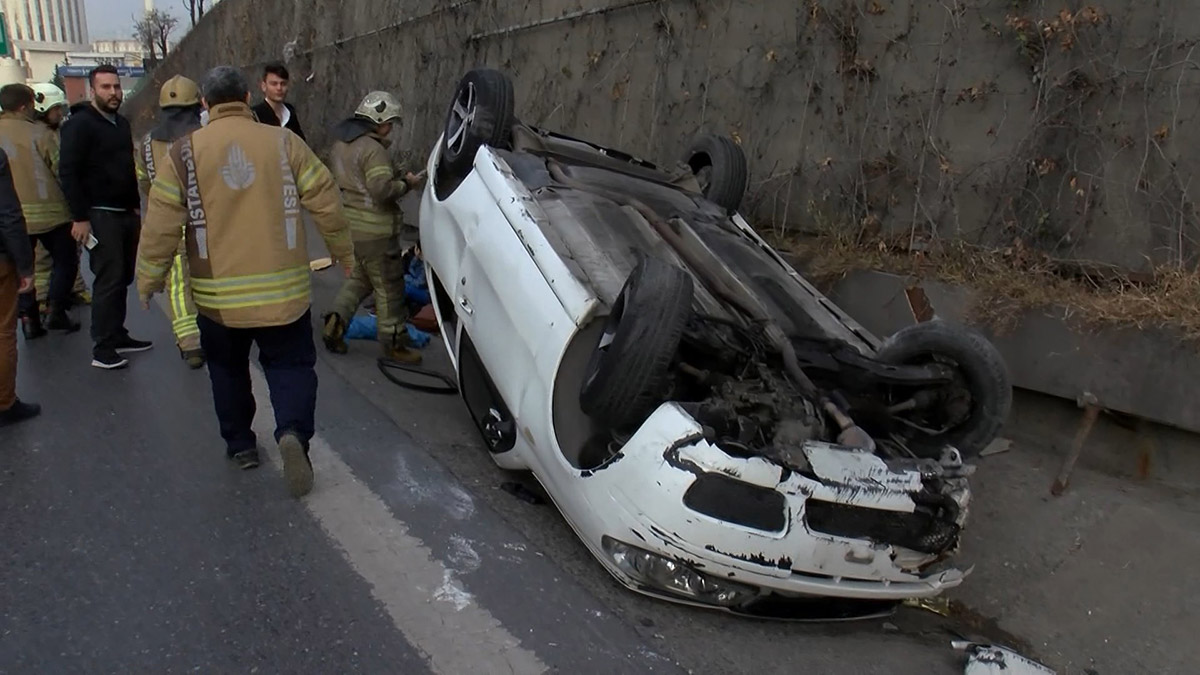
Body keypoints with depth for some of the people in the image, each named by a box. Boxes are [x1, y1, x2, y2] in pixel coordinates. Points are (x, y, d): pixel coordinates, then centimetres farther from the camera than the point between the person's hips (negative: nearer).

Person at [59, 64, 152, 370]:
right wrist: (80, 217, -18)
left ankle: (117, 336, 21)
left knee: (122, 279, 11)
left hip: (127, 213, 8)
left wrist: (136, 205, 16)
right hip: (100, 215, -7)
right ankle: (102, 349, -2)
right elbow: (68, 172, -14)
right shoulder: (79, 124, -10)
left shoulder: (122, 123, 15)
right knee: (109, 281, -8)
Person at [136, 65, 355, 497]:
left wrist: (148, 280, 9)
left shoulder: (184, 153, -3)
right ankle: (293, 432, -13)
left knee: (228, 369, 20)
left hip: (218, 295, 1)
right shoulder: (284, 143, -3)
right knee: (290, 364, 10)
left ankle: (240, 445, 29)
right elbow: (326, 204, -1)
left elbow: (160, 226, -3)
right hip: (283, 290, 0)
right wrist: (344, 253, 13)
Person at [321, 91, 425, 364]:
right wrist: (406, 184, -10)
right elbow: (381, 189, -26)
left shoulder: (340, 144, 13)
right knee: (389, 286, 2)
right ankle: (393, 342, 10)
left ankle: (336, 321, 12)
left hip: (347, 225, 9)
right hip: (372, 230, -9)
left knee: (360, 277, 24)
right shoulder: (373, 149, -17)